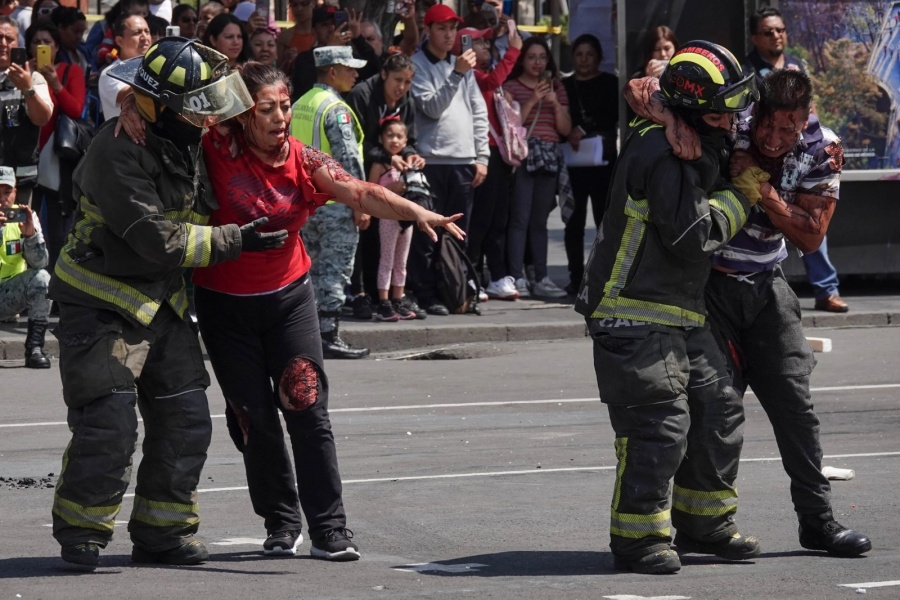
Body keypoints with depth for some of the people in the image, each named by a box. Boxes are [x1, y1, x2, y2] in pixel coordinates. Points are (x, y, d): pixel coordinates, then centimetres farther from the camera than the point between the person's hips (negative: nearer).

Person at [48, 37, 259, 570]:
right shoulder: (117, 153, -24)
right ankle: (80, 535, 2)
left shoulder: (184, 144, 4)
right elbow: (158, 240, -27)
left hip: (162, 304, 8)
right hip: (102, 305, -8)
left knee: (186, 420, 6)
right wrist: (237, 240, -23)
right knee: (109, 426, -13)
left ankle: (162, 532, 17)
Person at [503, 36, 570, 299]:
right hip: (522, 156, -5)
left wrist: (555, 103, -3)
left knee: (540, 220, 7)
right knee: (520, 218, -9)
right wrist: (532, 101, -14)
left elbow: (566, 129, 12)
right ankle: (517, 277, -10)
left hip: (549, 157, 5)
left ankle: (541, 278, 8)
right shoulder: (511, 87, 3)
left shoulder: (556, 88, 17)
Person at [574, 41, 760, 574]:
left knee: (718, 410, 12)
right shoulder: (659, 150, -20)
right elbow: (693, 232, -23)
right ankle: (636, 538, -2)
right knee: (659, 424, -12)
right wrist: (740, 198, -9)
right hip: (636, 313, -10)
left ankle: (705, 524, 25)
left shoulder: (701, 146, 13)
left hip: (681, 311, 10)